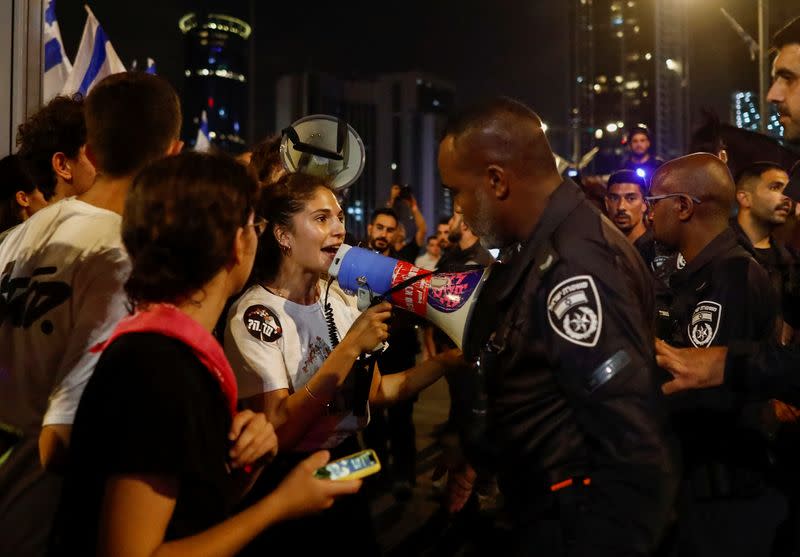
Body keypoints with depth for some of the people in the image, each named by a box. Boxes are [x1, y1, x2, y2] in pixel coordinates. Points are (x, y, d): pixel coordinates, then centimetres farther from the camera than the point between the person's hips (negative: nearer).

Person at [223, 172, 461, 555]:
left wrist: (445, 362, -10)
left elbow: (374, 392, 3)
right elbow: (276, 430, -28)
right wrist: (349, 348, -30)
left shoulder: (338, 301, 4)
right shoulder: (255, 314, -20)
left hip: (346, 466, 7)